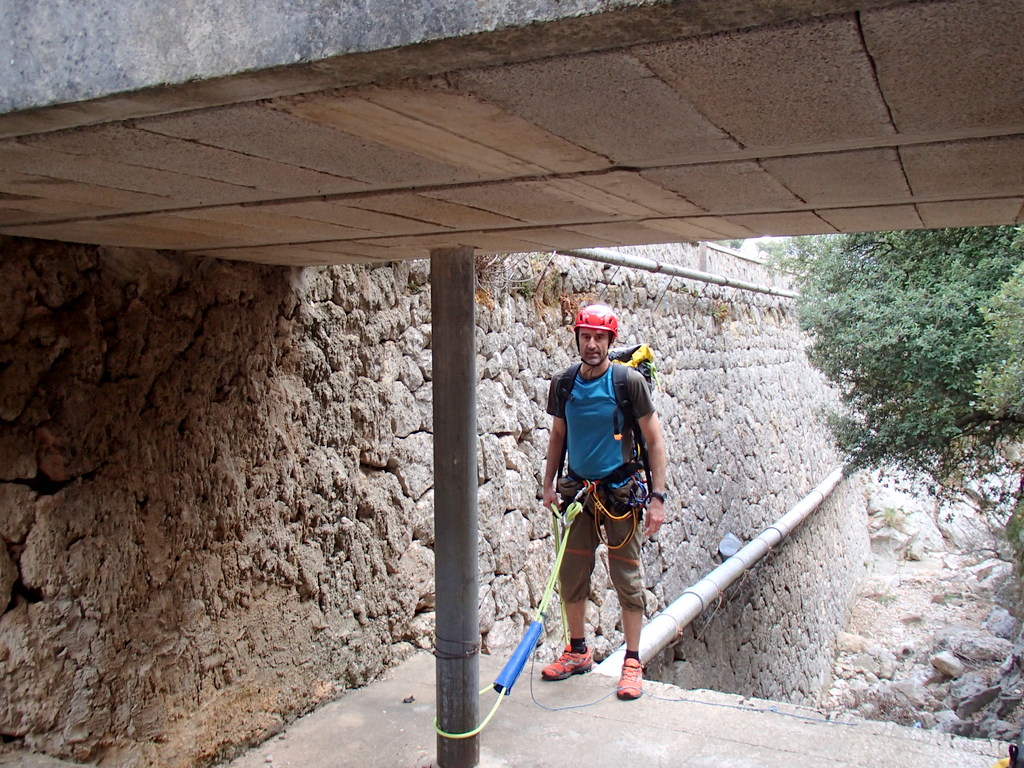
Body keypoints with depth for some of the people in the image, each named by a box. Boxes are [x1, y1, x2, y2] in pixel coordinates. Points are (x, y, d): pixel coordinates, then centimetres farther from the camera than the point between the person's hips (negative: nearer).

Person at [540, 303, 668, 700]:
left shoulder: (629, 381, -10)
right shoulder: (563, 384, 1)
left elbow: (654, 440, -7)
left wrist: (657, 497, -11)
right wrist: (549, 484, 6)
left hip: (620, 491, -4)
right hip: (577, 489, 4)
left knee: (627, 577, 2)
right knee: (571, 575, 9)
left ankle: (632, 662, 16)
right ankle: (578, 651, 26)